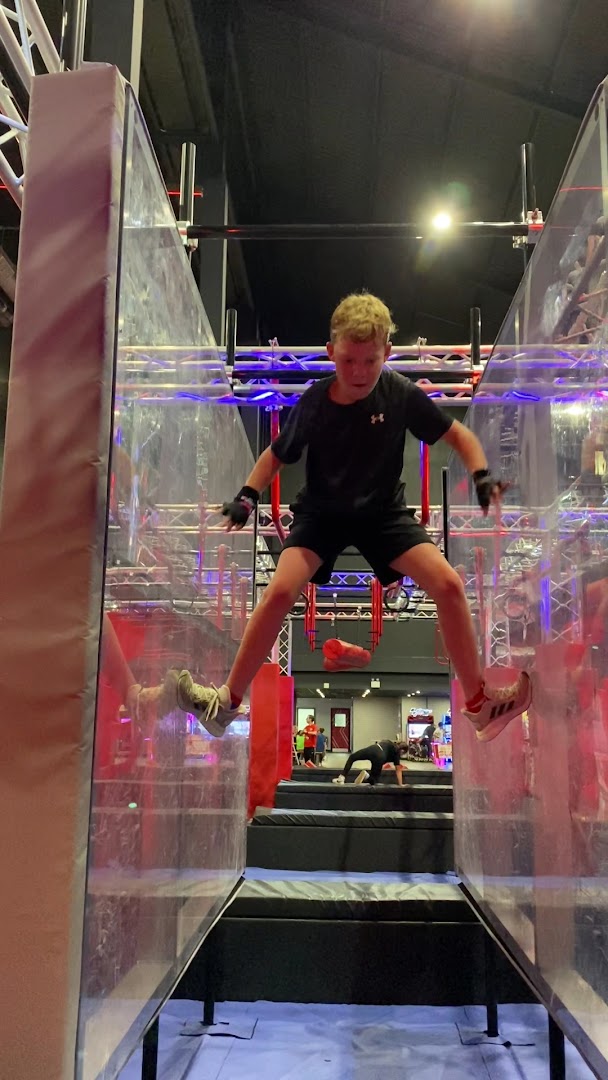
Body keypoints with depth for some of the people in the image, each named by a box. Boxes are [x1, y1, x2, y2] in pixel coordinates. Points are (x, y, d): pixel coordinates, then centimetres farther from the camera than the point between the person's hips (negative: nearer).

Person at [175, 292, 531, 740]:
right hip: (322, 513, 0)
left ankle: (479, 703, 1)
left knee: (448, 584, -17)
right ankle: (228, 701, -6)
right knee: (281, 590, -24)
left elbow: (457, 434, -2)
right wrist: (248, 495, -14)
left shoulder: (401, 394, -14)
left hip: (384, 511, 1)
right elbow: (277, 454, 2)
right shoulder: (314, 401, -14)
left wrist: (482, 474, -19)